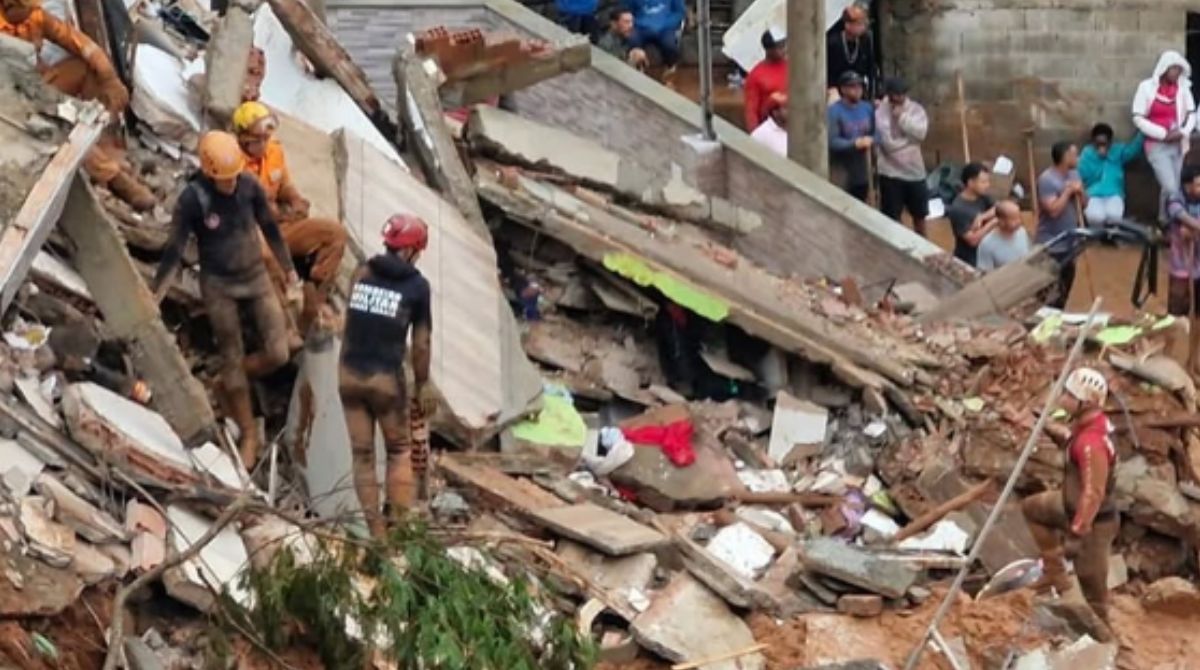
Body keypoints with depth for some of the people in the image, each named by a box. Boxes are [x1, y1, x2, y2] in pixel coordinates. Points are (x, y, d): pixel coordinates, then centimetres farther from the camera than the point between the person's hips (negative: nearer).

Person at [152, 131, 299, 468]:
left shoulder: (250, 187, -11)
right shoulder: (192, 199, -20)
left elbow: (271, 229, 5)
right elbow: (174, 250, -14)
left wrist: (290, 270, 14)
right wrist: (153, 295, -14)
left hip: (255, 276, 3)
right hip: (218, 285, -3)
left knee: (278, 354, -4)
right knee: (232, 360, 5)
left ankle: (230, 381, 27)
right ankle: (248, 435, 20)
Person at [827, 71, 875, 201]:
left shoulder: (867, 108, 7)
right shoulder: (834, 111, -15)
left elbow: (875, 133, 12)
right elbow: (832, 142, -22)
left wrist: (871, 140, -11)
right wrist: (855, 144, -30)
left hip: (861, 174, 7)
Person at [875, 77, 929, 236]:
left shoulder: (915, 109, 0)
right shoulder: (880, 112, -10)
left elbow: (921, 132, -16)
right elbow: (888, 142, -17)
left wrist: (902, 117, -20)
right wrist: (910, 140, -13)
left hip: (914, 170, 3)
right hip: (891, 173, -3)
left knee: (919, 215, 15)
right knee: (892, 218, 3)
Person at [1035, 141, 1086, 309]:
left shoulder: (1074, 175, 7)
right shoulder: (1047, 179, -19)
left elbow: (1084, 203, 11)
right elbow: (1053, 210, -27)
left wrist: (1079, 192, -9)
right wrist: (1068, 191, -19)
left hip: (1069, 244, 9)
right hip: (1051, 246, -9)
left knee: (1064, 289, 18)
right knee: (1051, 295, -8)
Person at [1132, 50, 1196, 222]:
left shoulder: (1183, 88, 3)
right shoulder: (1147, 87, -6)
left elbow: (1192, 114, 9)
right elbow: (1138, 118, -7)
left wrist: (1183, 132, -10)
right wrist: (1163, 134, -14)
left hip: (1177, 145, 4)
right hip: (1157, 145, -4)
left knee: (1174, 188, 5)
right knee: (1170, 188, -14)